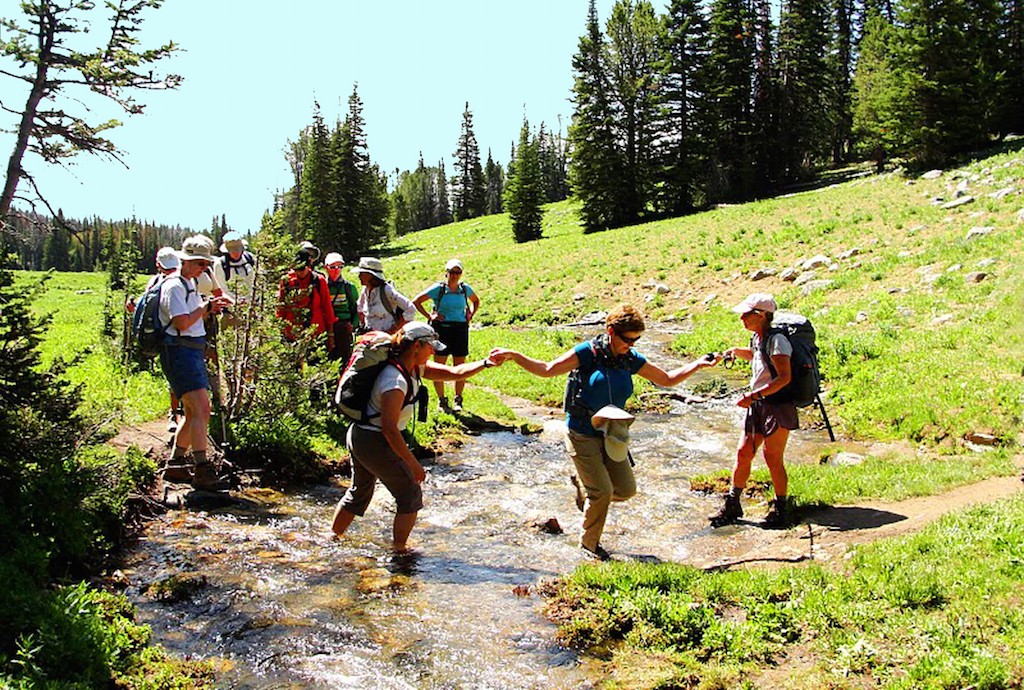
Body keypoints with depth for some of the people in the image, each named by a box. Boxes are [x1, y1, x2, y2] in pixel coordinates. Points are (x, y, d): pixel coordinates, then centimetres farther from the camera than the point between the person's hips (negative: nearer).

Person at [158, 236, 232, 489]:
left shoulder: (191, 283, 19)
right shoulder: (174, 286, -11)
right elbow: (182, 322, -20)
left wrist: (210, 308, 10)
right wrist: (206, 306, -9)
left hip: (193, 351, 10)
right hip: (180, 352, -10)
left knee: (193, 413, 13)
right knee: (202, 409, -17)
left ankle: (175, 464, 23)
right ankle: (202, 470, -18)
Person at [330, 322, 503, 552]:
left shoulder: (415, 368, 2)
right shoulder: (396, 381, -26)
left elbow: (454, 373, 5)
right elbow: (389, 429, -26)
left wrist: (485, 364, -6)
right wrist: (413, 464, -22)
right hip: (374, 442, -10)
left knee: (359, 494, 25)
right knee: (411, 496, 5)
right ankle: (400, 550, 15)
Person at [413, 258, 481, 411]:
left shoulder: (465, 289, 6)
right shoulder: (438, 289, -4)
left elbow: (476, 301, 26)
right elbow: (416, 301, 0)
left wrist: (471, 315, 10)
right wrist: (429, 316, -6)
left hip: (460, 329, 2)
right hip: (441, 328, -2)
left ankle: (458, 400, 19)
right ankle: (441, 400, 15)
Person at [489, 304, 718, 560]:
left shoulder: (631, 359, 2)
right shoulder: (588, 352, -13)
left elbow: (668, 379, 11)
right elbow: (547, 369, -13)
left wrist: (698, 364, 3)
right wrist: (513, 355, -25)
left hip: (611, 436, 6)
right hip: (583, 435, -6)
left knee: (626, 489, 4)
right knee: (602, 493, -8)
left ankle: (583, 483, 32)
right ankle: (589, 543, 18)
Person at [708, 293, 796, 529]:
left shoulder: (776, 340, -16)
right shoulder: (758, 338, 11)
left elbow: (784, 377, -23)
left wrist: (753, 395, -28)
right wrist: (736, 351, 14)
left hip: (778, 406, -8)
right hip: (758, 406, 8)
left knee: (773, 458, -3)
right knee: (743, 453, 6)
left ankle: (779, 509, 12)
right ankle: (732, 505, 14)